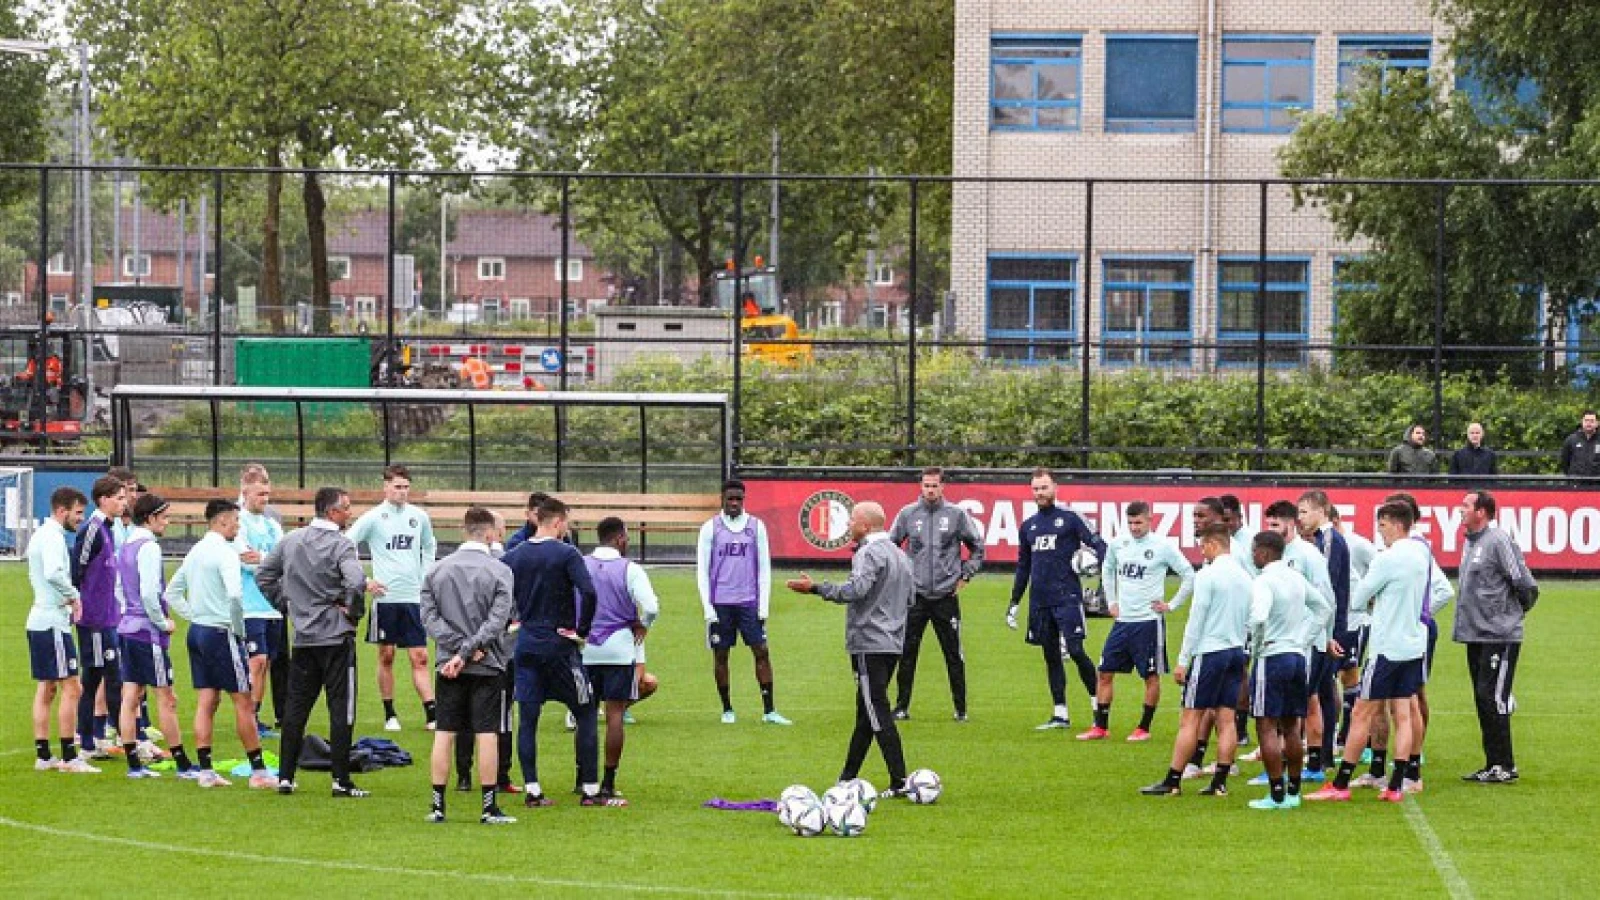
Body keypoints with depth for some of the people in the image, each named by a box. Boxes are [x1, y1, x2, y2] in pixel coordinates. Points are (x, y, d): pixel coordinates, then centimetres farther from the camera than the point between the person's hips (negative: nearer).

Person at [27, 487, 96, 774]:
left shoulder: (42, 535, 17)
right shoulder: (53, 537, -15)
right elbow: (54, 573, -32)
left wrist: (66, 597, 8)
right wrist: (73, 596, -17)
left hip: (39, 619, 10)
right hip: (54, 623, -10)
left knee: (46, 688, 13)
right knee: (71, 687, -7)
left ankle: (43, 755, 15)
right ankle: (69, 757, -7)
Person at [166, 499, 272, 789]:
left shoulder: (195, 551, 13)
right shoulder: (225, 552, -13)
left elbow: (171, 593, 19)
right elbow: (234, 594, -27)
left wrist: (195, 617, 14)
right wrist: (238, 629, -13)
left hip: (197, 632, 8)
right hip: (221, 632, -8)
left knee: (206, 702, 9)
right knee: (244, 702, -3)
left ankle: (205, 771, 7)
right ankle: (258, 772, -1)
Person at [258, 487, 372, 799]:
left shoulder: (290, 540, 7)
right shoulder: (340, 544, -13)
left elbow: (263, 575, 14)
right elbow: (356, 580, -28)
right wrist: (354, 611, -12)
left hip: (302, 638, 6)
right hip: (336, 637, -6)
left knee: (295, 708, 11)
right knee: (341, 709, 0)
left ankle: (285, 776, 11)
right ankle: (341, 781, -2)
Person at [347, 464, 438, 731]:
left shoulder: (419, 517, 8)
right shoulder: (373, 518, -4)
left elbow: (429, 547, 25)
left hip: (414, 597, 2)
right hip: (385, 597, -2)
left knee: (420, 657, -1)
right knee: (386, 656, 4)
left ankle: (431, 716, -6)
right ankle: (389, 715, 13)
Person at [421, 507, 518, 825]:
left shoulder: (437, 569, 5)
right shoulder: (499, 571, -6)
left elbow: (429, 616, -2)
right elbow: (497, 620, -13)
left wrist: (458, 647, -7)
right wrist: (466, 652, -13)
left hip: (448, 667, 3)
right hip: (488, 667, -3)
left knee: (444, 734, 7)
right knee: (487, 735, 0)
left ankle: (437, 805, 7)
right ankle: (489, 808, -1)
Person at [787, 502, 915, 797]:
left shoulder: (869, 553, -12)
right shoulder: (900, 555, 17)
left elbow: (856, 589, -27)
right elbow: (911, 595, 22)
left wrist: (816, 588, -24)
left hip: (869, 645, -10)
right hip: (893, 644, 10)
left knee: (878, 715, -9)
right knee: (866, 715, 14)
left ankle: (899, 783, -13)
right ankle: (847, 780, 20)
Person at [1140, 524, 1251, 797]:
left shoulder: (1207, 576, -11)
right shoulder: (1245, 577, 9)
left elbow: (1196, 620, -12)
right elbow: (1249, 621, 14)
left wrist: (1183, 659, -8)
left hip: (1210, 651, -7)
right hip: (1236, 651, 7)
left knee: (1191, 719, -4)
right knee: (1226, 719, 6)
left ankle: (1173, 781, -3)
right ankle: (1220, 782, 4)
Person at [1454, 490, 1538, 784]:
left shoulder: (1499, 541, -15)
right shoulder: (1471, 541, 13)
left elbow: (1527, 586, -15)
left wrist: (1516, 613, 0)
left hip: (1499, 636, -9)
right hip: (1475, 635, 9)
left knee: (1493, 699, -10)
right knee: (1483, 701, 11)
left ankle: (1505, 767, -5)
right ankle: (1493, 764, 16)